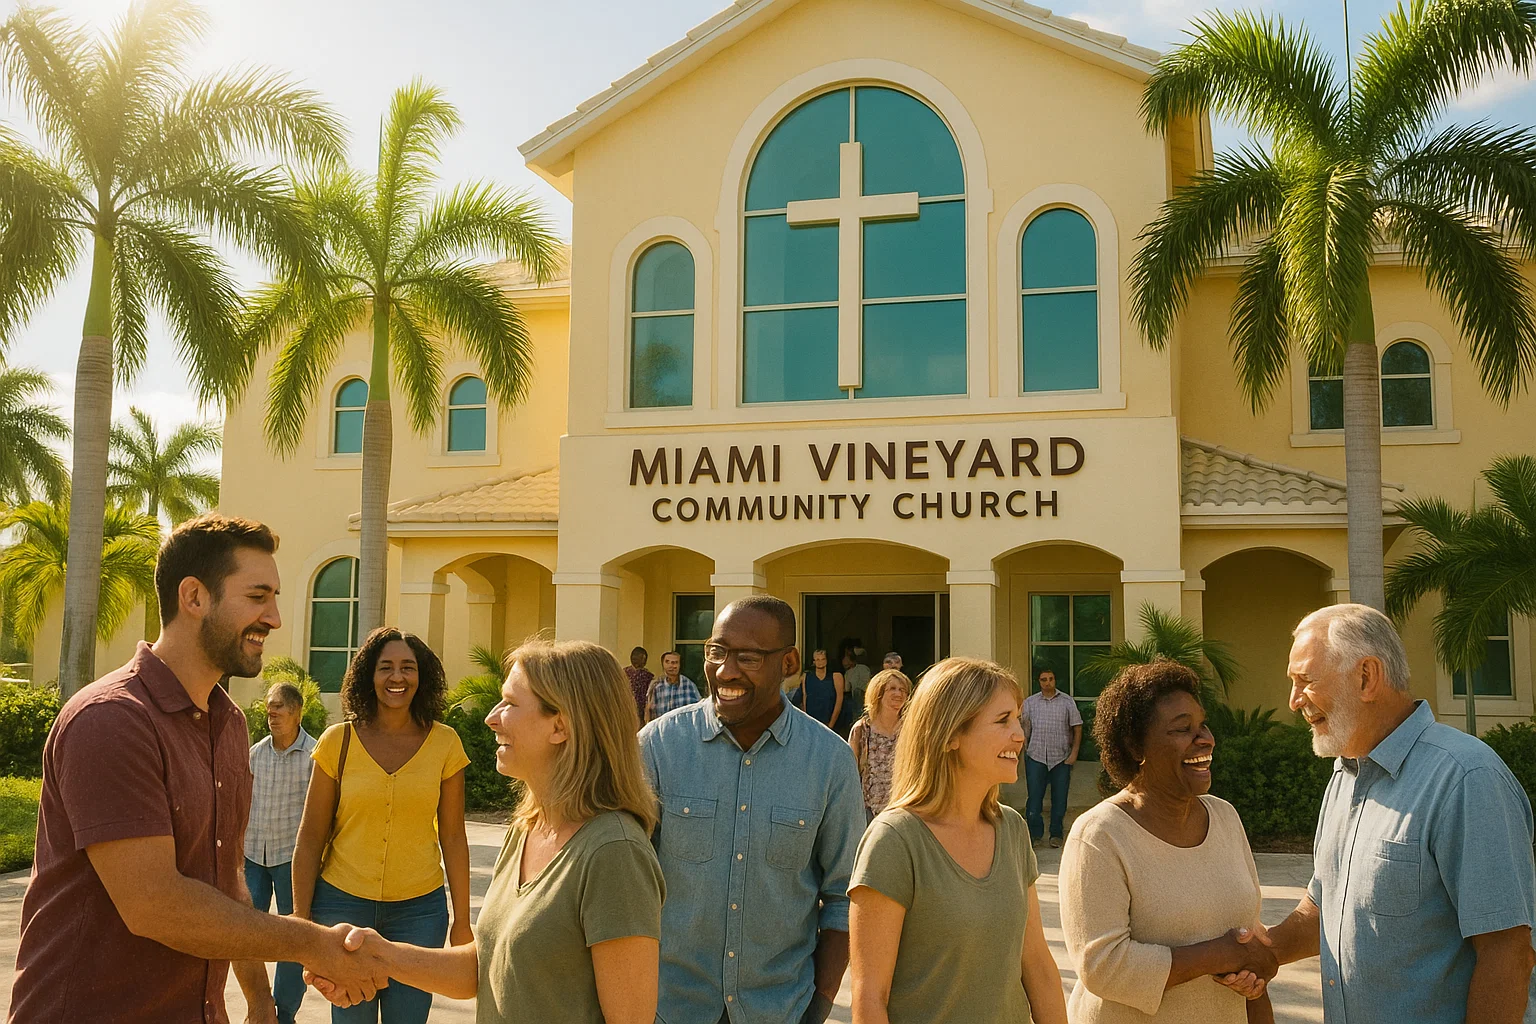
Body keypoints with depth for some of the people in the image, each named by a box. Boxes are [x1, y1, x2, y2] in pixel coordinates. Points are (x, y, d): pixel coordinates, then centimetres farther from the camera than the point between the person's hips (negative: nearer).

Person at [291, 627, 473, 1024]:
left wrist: (462, 921, 3)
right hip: (343, 902, 0)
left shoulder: (444, 743, -2)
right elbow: (310, 839, 0)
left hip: (419, 909, 1)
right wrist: (301, 919, -1)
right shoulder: (339, 741, -4)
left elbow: (453, 838, 2)